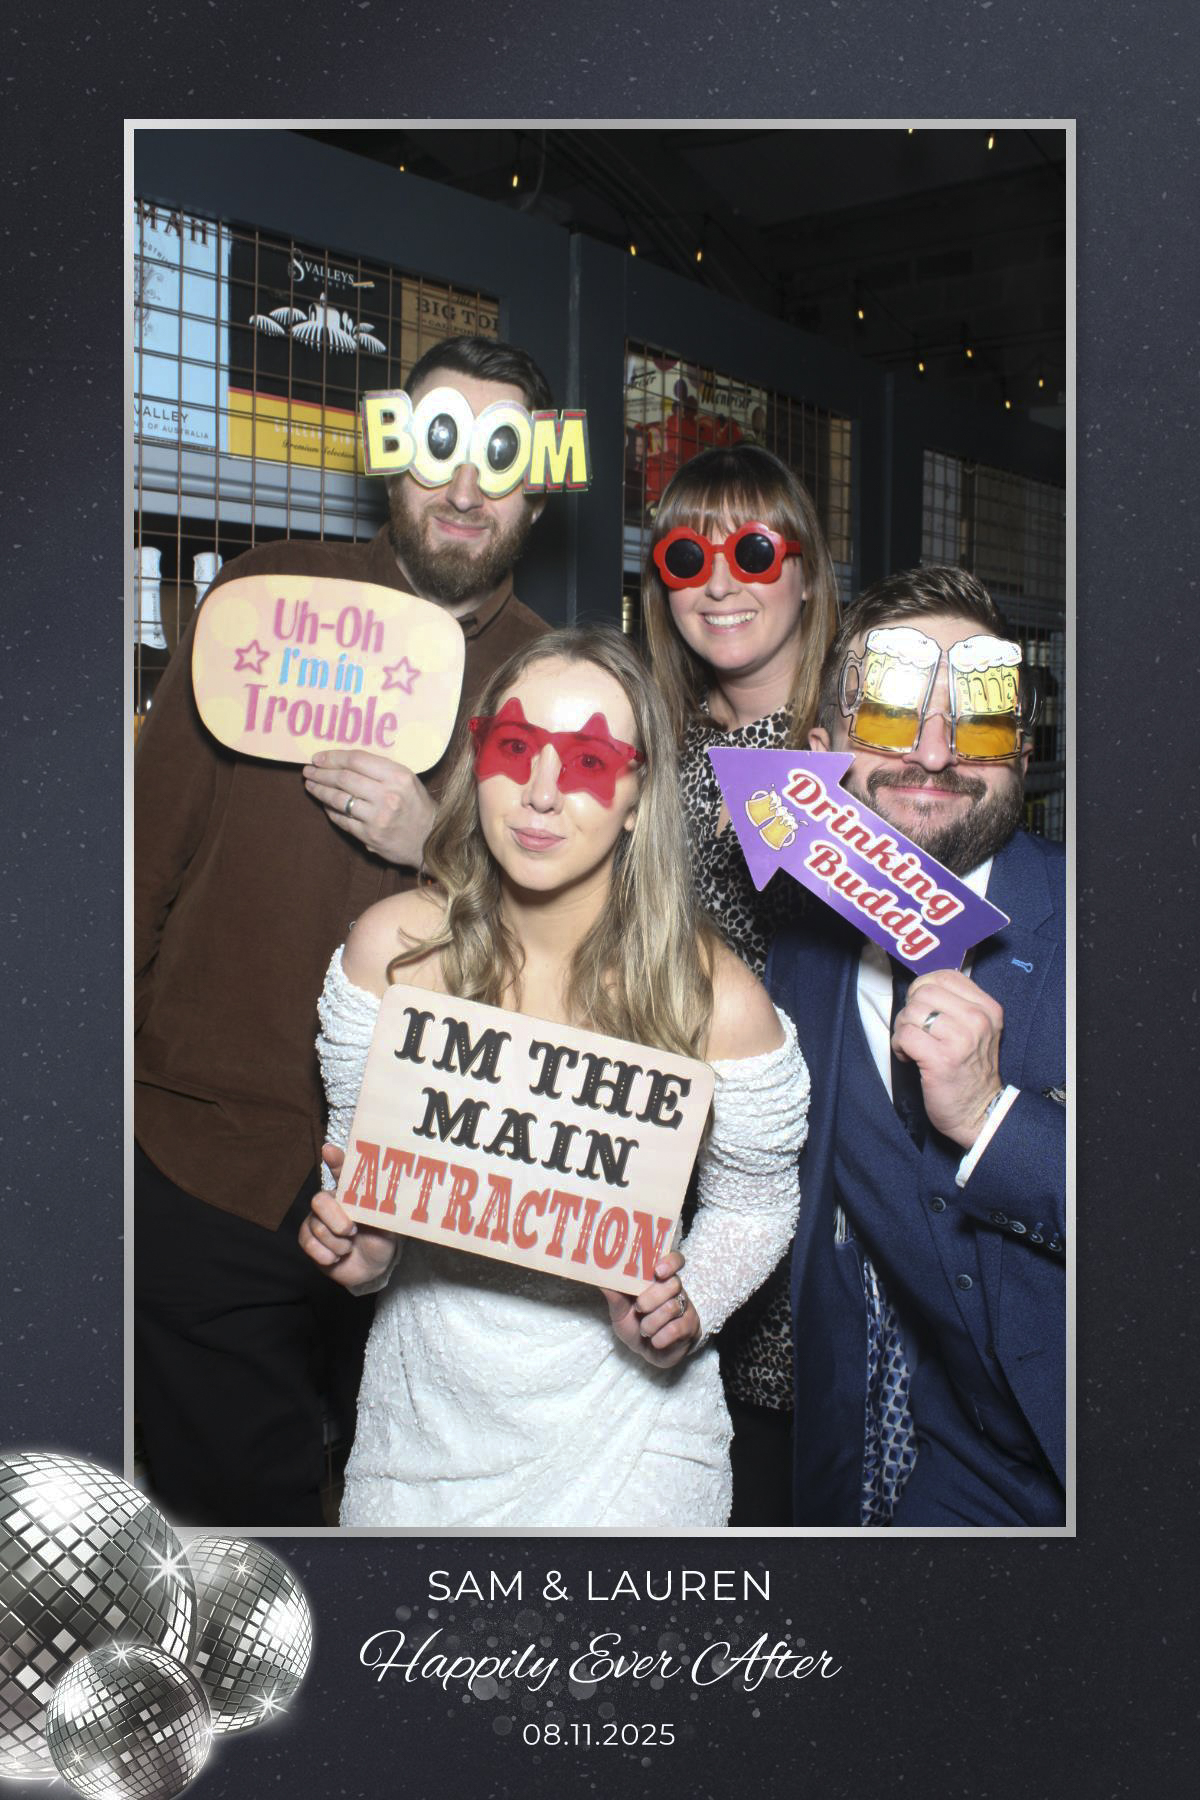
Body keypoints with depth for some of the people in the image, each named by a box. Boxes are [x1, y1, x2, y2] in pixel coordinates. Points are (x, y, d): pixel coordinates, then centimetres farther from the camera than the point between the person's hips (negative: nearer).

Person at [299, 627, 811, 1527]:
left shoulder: (717, 1002, -20)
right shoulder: (391, 947, -14)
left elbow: (754, 1205, -3)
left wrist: (684, 1315, -19)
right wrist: (362, 1251, -19)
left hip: (621, 1423, -2)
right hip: (425, 1409, 3)